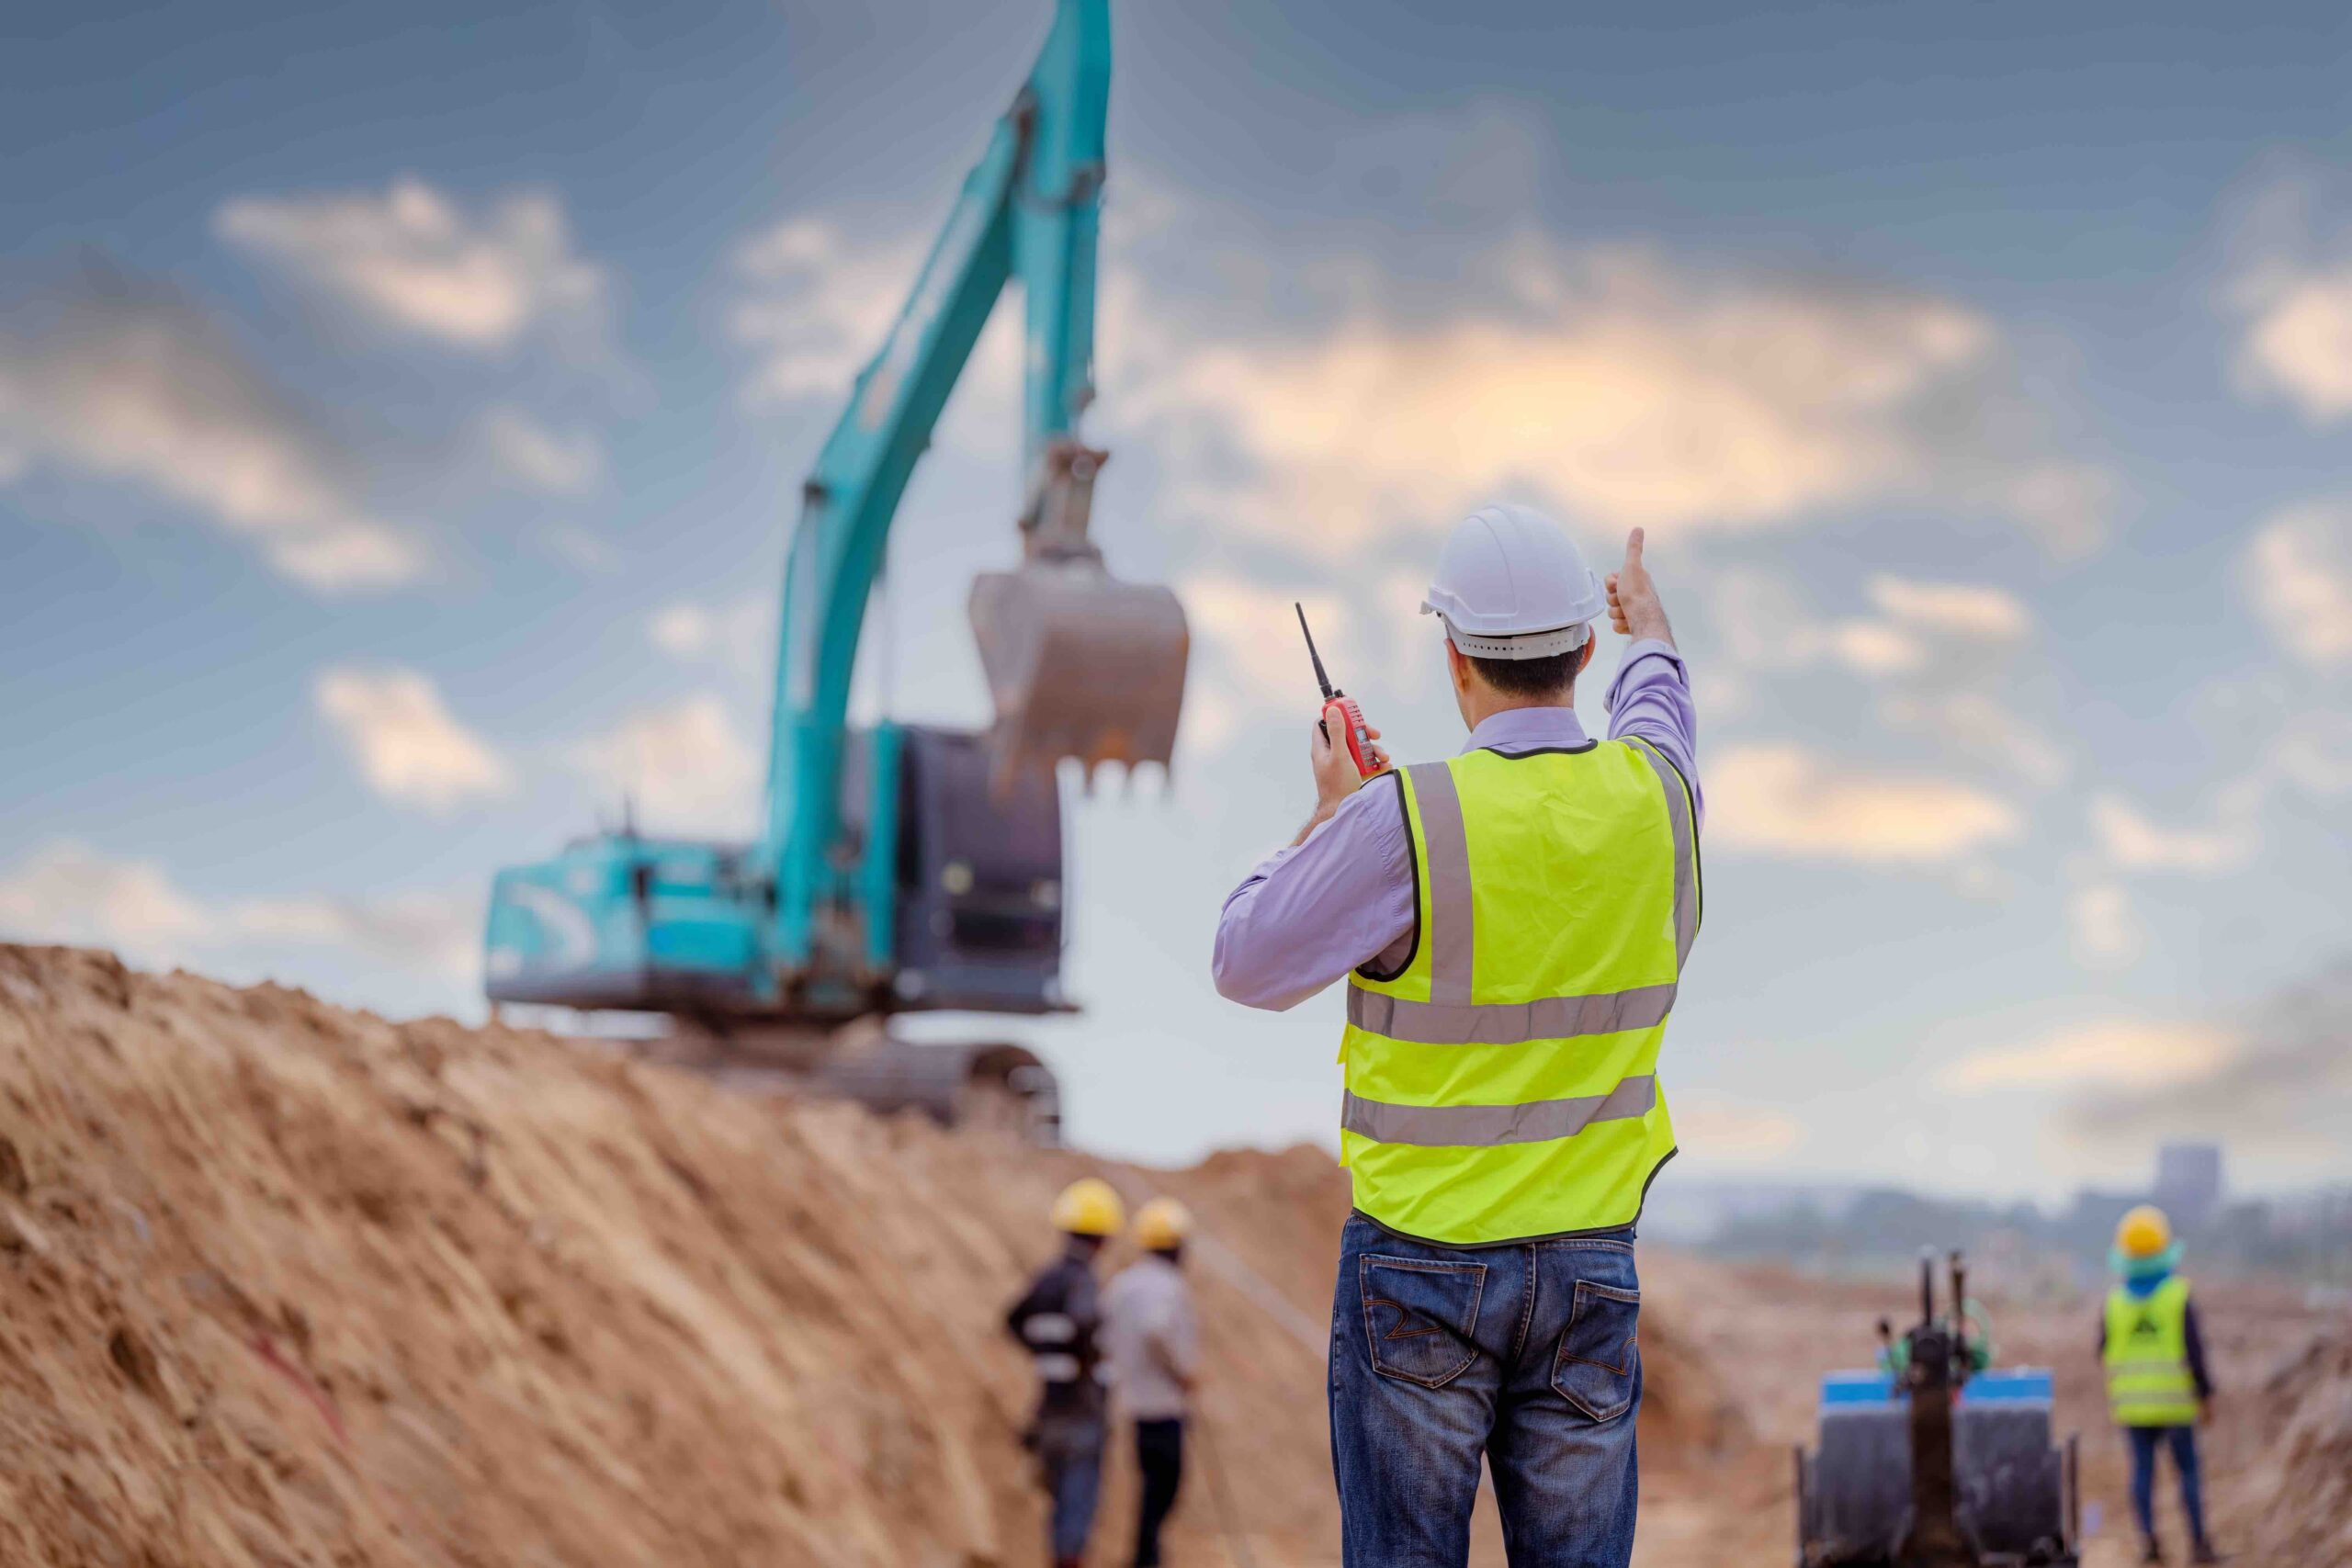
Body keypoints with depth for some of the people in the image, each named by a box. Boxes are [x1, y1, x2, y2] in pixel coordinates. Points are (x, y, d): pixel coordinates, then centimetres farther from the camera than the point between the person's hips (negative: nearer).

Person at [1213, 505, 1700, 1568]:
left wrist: (1330, 815, 7)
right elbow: (1657, 708, 22)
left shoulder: (1407, 821, -19)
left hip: (1419, 1264, -3)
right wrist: (1648, 626, 44)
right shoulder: (1653, 798, -4)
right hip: (1589, 1268, 3)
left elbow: (1249, 964, -6)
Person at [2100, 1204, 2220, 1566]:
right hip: (2175, 1400, -2)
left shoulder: (2115, 1301, -1)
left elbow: (2104, 1353, 4)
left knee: (2142, 1470, 7)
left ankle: (2148, 1537, -4)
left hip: (2131, 1401, 2)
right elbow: (2194, 1350, -12)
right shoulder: (2179, 1297, -9)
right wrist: (2206, 1395, -4)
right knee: (2188, 1470, 6)